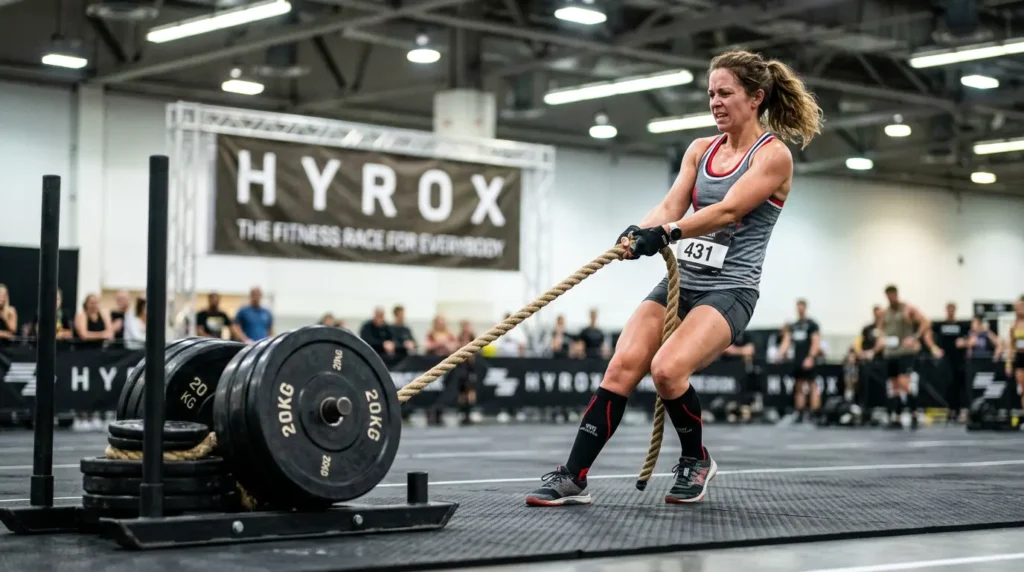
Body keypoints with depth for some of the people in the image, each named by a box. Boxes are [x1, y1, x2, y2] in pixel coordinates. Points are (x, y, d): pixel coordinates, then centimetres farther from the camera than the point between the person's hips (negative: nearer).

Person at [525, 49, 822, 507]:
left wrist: (668, 233, -32)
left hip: (729, 288, -6)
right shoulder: (701, 150, 14)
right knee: (622, 366, -13)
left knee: (666, 370, -27)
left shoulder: (774, 155, -5)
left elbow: (728, 210, -19)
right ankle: (573, 478, -11)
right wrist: (639, 232, -20)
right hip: (680, 279, 6)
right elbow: (671, 204, 2)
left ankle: (696, 460, 0)